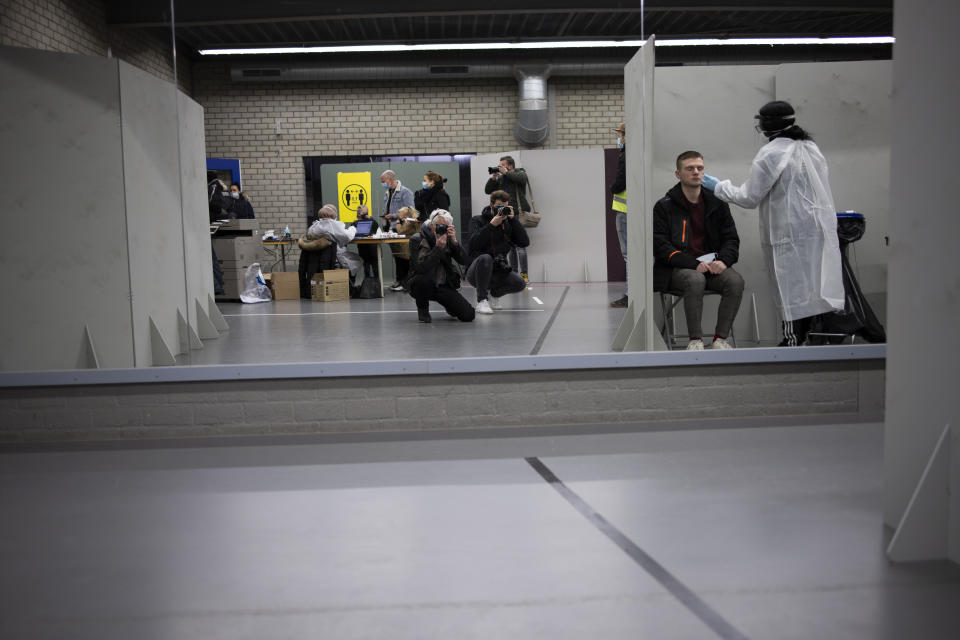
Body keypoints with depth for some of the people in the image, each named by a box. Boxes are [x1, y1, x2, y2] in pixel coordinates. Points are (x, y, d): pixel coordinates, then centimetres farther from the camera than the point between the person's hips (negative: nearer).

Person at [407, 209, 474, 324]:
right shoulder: (416, 240, -12)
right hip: (423, 286, -3)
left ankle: (448, 304, 24)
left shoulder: (448, 239, 2)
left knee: (469, 315, -12)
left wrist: (454, 241, -22)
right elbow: (421, 268, -27)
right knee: (424, 279, -41)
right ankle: (422, 307, -6)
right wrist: (438, 247, -30)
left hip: (444, 286, 3)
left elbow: (464, 260, -8)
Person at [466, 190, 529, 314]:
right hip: (476, 273, -4)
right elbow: (473, 245, -20)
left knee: (520, 284, -21)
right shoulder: (477, 220, -2)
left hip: (497, 271, 4)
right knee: (485, 258, -36)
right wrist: (491, 225, -25)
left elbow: (524, 242, -8)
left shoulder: (508, 223, 7)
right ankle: (481, 301, -22)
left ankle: (494, 293, 12)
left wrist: (513, 219, -14)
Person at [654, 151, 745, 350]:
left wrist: (723, 261, -11)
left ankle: (720, 339, -18)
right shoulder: (664, 206, 2)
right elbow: (660, 246, -6)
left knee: (736, 280, -27)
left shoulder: (716, 204, 13)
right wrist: (694, 264, -18)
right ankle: (695, 340, -26)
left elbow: (731, 239, 13)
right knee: (696, 280, -36)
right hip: (677, 269, -3)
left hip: (712, 265, 3)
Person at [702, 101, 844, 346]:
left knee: (793, 289, -3)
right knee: (811, 287, 9)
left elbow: (749, 197, -7)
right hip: (821, 228, 8)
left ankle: (793, 340, 1)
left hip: (791, 233, -7)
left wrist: (718, 186, 5)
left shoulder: (771, 153, -12)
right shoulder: (811, 147, 13)